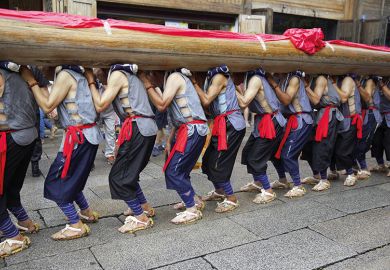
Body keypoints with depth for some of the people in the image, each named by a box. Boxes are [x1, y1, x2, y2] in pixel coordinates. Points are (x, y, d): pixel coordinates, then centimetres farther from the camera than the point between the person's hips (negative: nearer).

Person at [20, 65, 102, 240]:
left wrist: (31, 81, -6)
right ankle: (87, 212, 33)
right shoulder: (78, 74, 14)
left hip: (78, 136, -9)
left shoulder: (65, 75, -12)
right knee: (70, 179, 22)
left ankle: (76, 226, 5)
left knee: (56, 182, 1)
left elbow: (47, 106, -12)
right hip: (89, 134, 9)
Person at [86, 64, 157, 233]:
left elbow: (100, 106, -6)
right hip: (148, 128, 9)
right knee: (129, 173, 21)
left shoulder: (117, 74, -5)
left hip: (137, 129, -9)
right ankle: (145, 208, 32)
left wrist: (91, 82, 3)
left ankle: (142, 218, 6)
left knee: (118, 177, 0)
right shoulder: (130, 75, 22)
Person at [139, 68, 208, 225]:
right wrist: (169, 141, 15)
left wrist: (147, 84, -7)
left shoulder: (174, 77, -7)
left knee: (173, 171, -8)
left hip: (192, 130, -10)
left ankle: (192, 210, -2)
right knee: (180, 170, 16)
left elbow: (161, 105, -17)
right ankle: (194, 201, 29)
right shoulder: (171, 80, 21)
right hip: (189, 129, 10)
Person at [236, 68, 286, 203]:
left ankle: (269, 192, 9)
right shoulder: (249, 79, 8)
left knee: (255, 158, -5)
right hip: (262, 121, 9)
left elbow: (244, 103, -27)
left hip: (271, 123, -9)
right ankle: (257, 183, 35)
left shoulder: (256, 79, -19)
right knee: (247, 152, 17)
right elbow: (245, 100, 1)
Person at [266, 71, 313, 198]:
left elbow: (286, 100, -20)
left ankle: (299, 187, -2)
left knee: (287, 154, -12)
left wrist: (274, 84, -19)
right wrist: (272, 83, -6)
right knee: (276, 150, 10)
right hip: (290, 120, 8)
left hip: (300, 122, -8)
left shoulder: (295, 79, -10)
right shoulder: (282, 80, 13)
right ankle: (282, 180, 27)